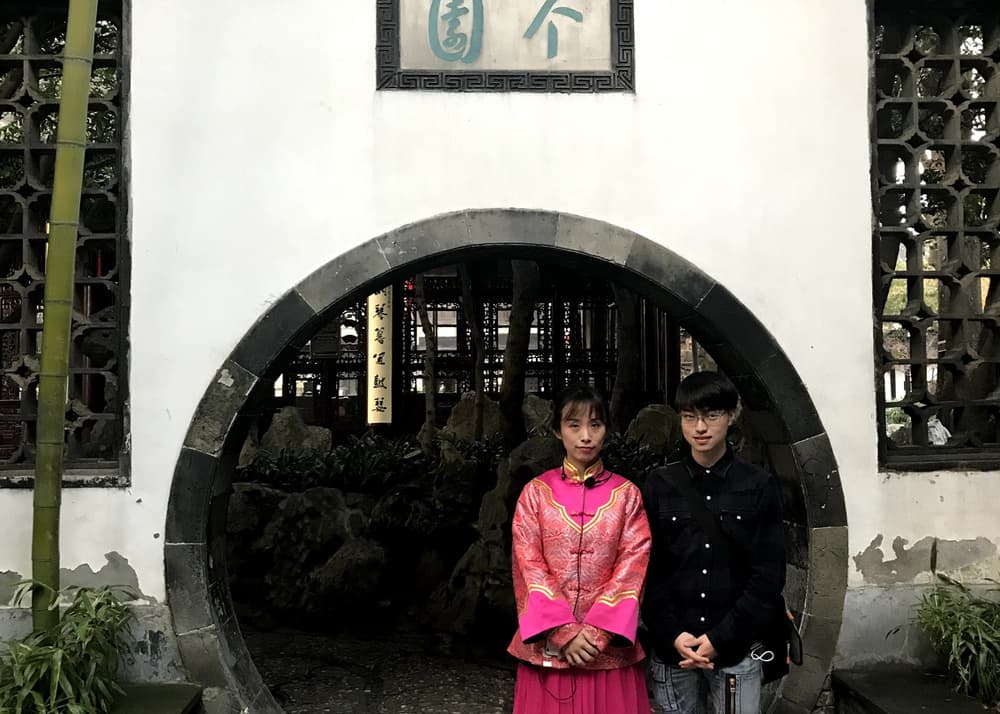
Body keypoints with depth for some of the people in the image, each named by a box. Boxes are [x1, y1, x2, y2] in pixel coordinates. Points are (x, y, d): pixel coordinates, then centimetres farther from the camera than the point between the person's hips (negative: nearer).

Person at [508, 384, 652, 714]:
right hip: (548, 644, 0)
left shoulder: (627, 494, 3)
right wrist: (565, 631, -13)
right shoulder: (536, 492, 1)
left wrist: (596, 631, -13)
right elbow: (530, 568, -4)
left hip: (609, 645, 0)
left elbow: (632, 568, -4)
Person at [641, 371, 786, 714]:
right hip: (672, 650, 1)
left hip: (737, 650, -1)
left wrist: (720, 638, -10)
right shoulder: (659, 485, 2)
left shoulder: (760, 486, -1)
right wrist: (673, 635, -10)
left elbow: (769, 574, -3)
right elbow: (648, 570, 1)